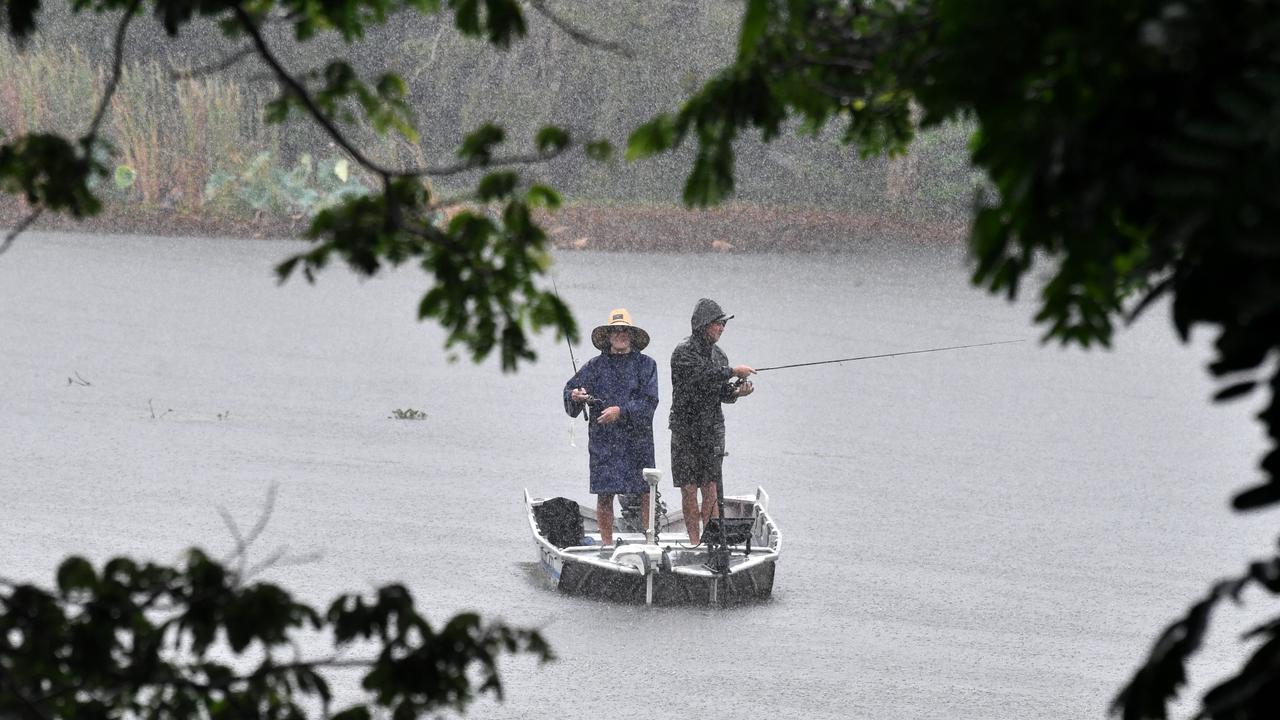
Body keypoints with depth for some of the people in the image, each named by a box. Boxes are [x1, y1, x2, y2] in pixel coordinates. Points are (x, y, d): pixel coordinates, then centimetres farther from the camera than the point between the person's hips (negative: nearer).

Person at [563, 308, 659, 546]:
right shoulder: (595, 366, 8)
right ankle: (607, 543, 6)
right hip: (603, 441, 1)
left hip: (638, 440, -1)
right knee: (604, 494, -1)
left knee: (646, 493, -2)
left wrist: (621, 411, -15)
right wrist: (576, 396, -13)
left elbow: (649, 402, -4)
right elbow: (570, 389, 11)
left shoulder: (646, 364, 5)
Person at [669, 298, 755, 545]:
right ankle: (695, 541, 3)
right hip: (686, 429, -5)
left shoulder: (719, 355, 13)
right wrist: (734, 372, -20)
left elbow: (721, 392, 15)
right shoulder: (684, 352, -9)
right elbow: (703, 376, -24)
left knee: (710, 487, -1)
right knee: (689, 488, -2)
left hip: (713, 431, 5)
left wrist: (736, 392, -5)